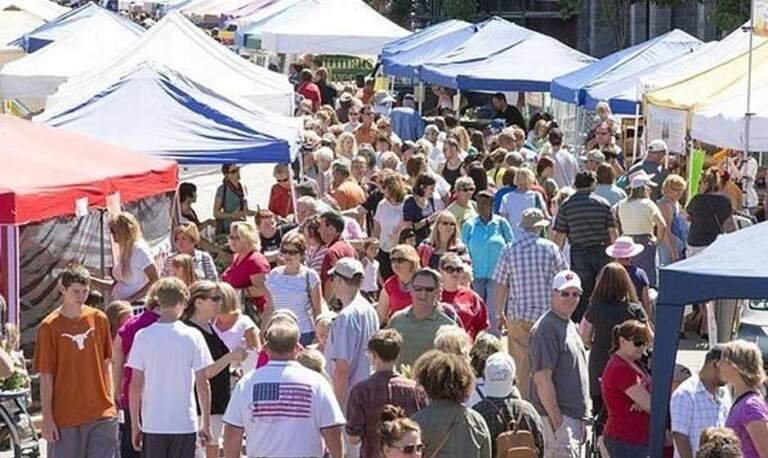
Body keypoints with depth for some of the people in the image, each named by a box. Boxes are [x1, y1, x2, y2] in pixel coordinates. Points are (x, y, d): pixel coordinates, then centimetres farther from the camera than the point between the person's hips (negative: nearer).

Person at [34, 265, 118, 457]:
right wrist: (47, 418, -6)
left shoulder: (99, 319, 5)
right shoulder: (49, 327, -5)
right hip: (65, 417, -2)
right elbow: (45, 377, -4)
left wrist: (110, 401, 7)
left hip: (102, 414, 2)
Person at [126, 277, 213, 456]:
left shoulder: (143, 336, -3)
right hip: (185, 423, -1)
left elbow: (136, 385, -2)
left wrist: (135, 424, 7)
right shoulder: (192, 336, -4)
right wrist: (206, 423, 7)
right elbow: (203, 384, -3)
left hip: (153, 423, 1)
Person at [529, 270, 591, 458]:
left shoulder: (569, 325, 16)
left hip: (575, 415, 10)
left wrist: (581, 421, 18)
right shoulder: (547, 328, -15)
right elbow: (542, 378, -20)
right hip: (559, 415, -10)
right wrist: (556, 419, -22)